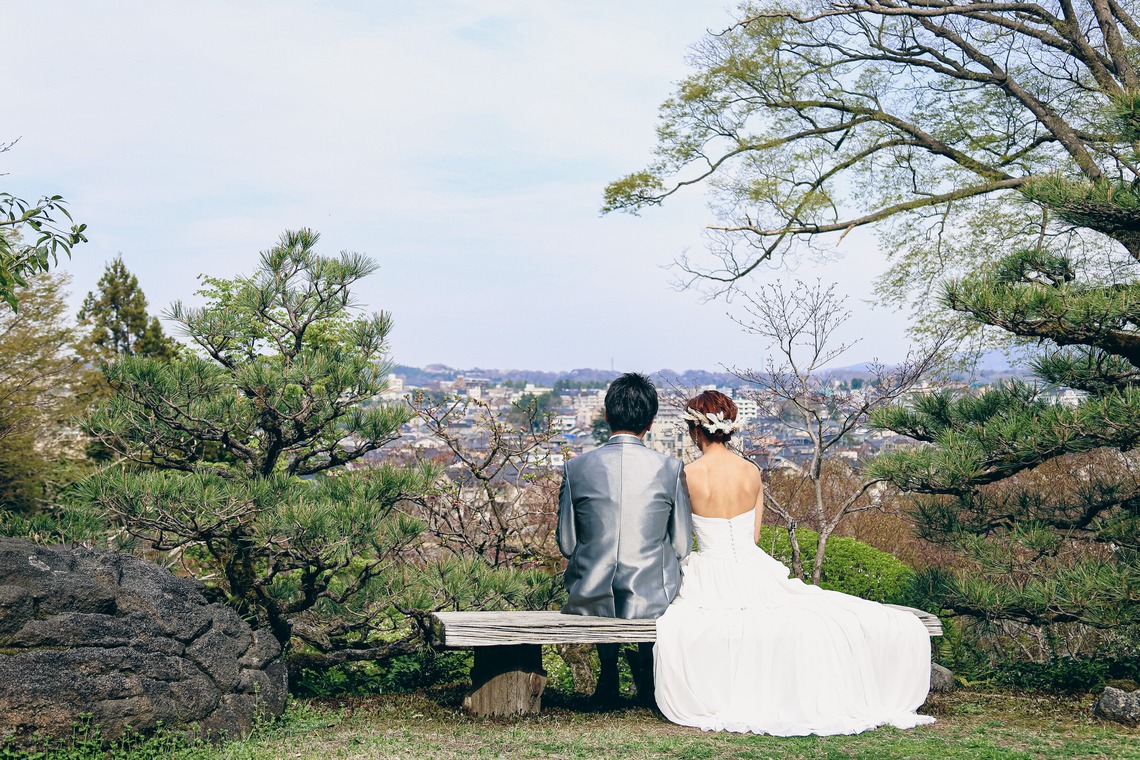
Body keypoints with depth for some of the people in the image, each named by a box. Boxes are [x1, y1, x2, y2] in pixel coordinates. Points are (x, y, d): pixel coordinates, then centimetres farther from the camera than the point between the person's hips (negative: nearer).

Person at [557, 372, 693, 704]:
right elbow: (682, 546, -1)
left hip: (591, 600, 1)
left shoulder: (576, 468, -6)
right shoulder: (671, 468, -8)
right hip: (651, 600, -1)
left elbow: (567, 544, 1)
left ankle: (608, 679, 40)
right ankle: (648, 677, 40)